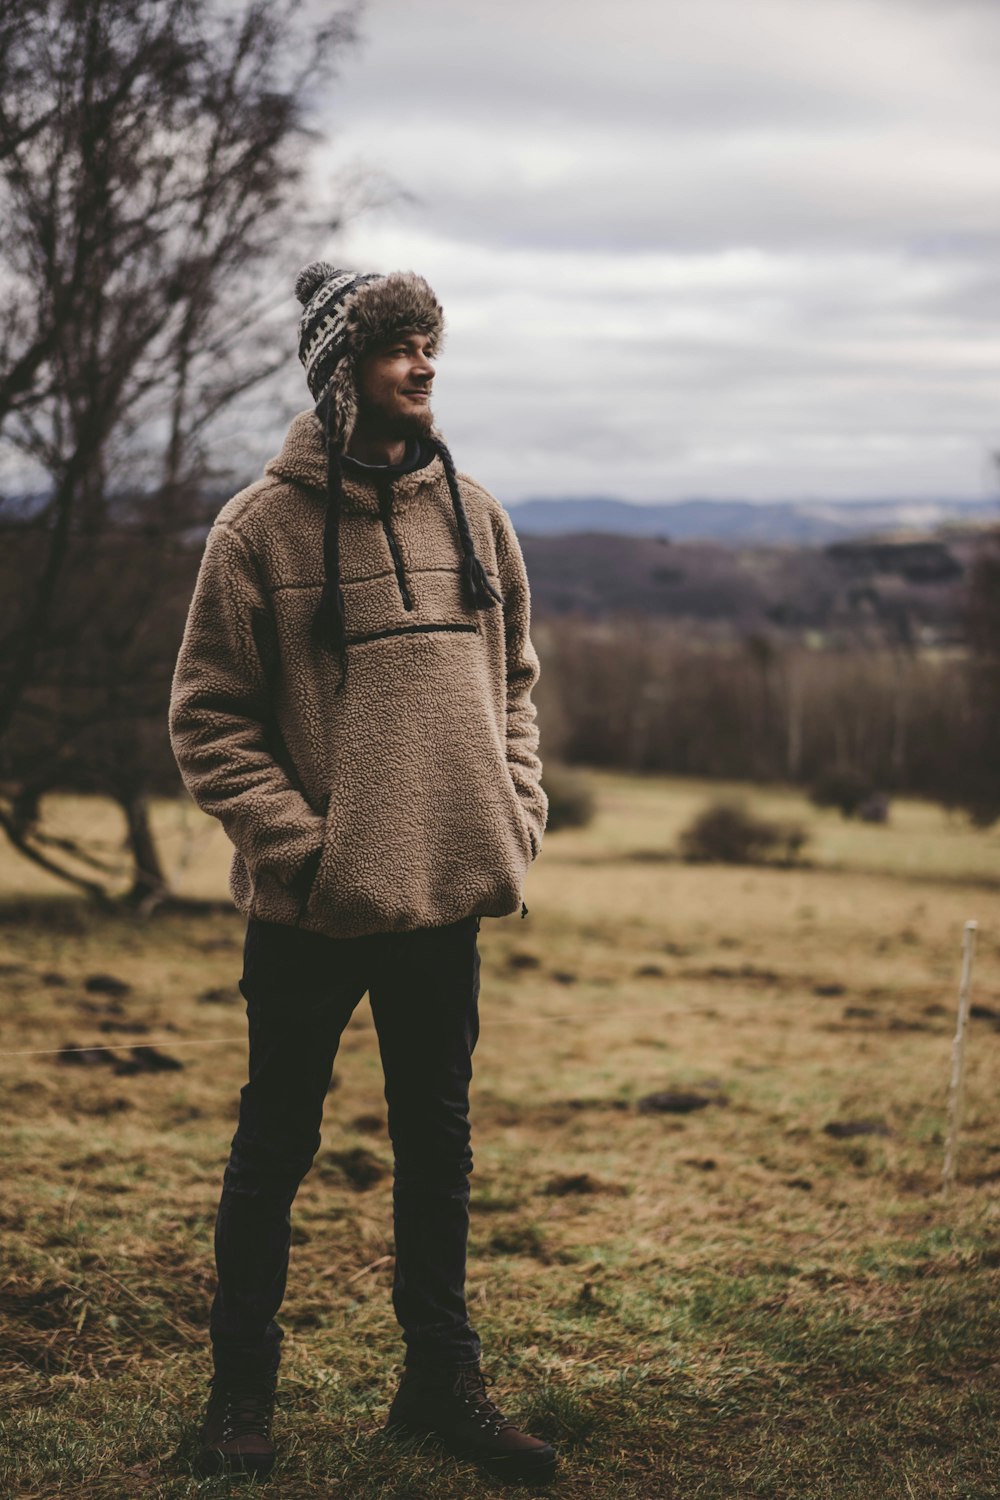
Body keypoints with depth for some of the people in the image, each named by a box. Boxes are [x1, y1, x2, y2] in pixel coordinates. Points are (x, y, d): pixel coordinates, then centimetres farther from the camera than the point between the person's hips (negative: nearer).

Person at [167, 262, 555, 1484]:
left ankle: (443, 1379, 28)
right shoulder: (261, 526, -8)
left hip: (447, 892, 4)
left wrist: (517, 811, 3)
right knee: (275, 1147, 8)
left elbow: (513, 678, 15)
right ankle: (242, 1386, 24)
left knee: (437, 1142, 14)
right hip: (310, 908, -4)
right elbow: (207, 717, -6)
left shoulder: (473, 513, 6)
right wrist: (297, 840, -15)